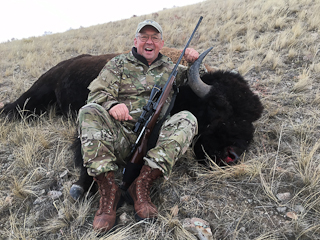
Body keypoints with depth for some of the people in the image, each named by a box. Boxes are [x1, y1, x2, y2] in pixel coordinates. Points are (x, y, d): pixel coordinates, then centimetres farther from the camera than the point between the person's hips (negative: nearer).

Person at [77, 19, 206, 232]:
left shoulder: (169, 68, 23)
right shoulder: (118, 64, 15)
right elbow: (97, 93, 4)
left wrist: (194, 63, 10)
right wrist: (112, 104, -20)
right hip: (120, 136, -1)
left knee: (187, 119, -23)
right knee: (89, 112, -25)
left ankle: (142, 184, -31)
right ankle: (108, 189, -32)